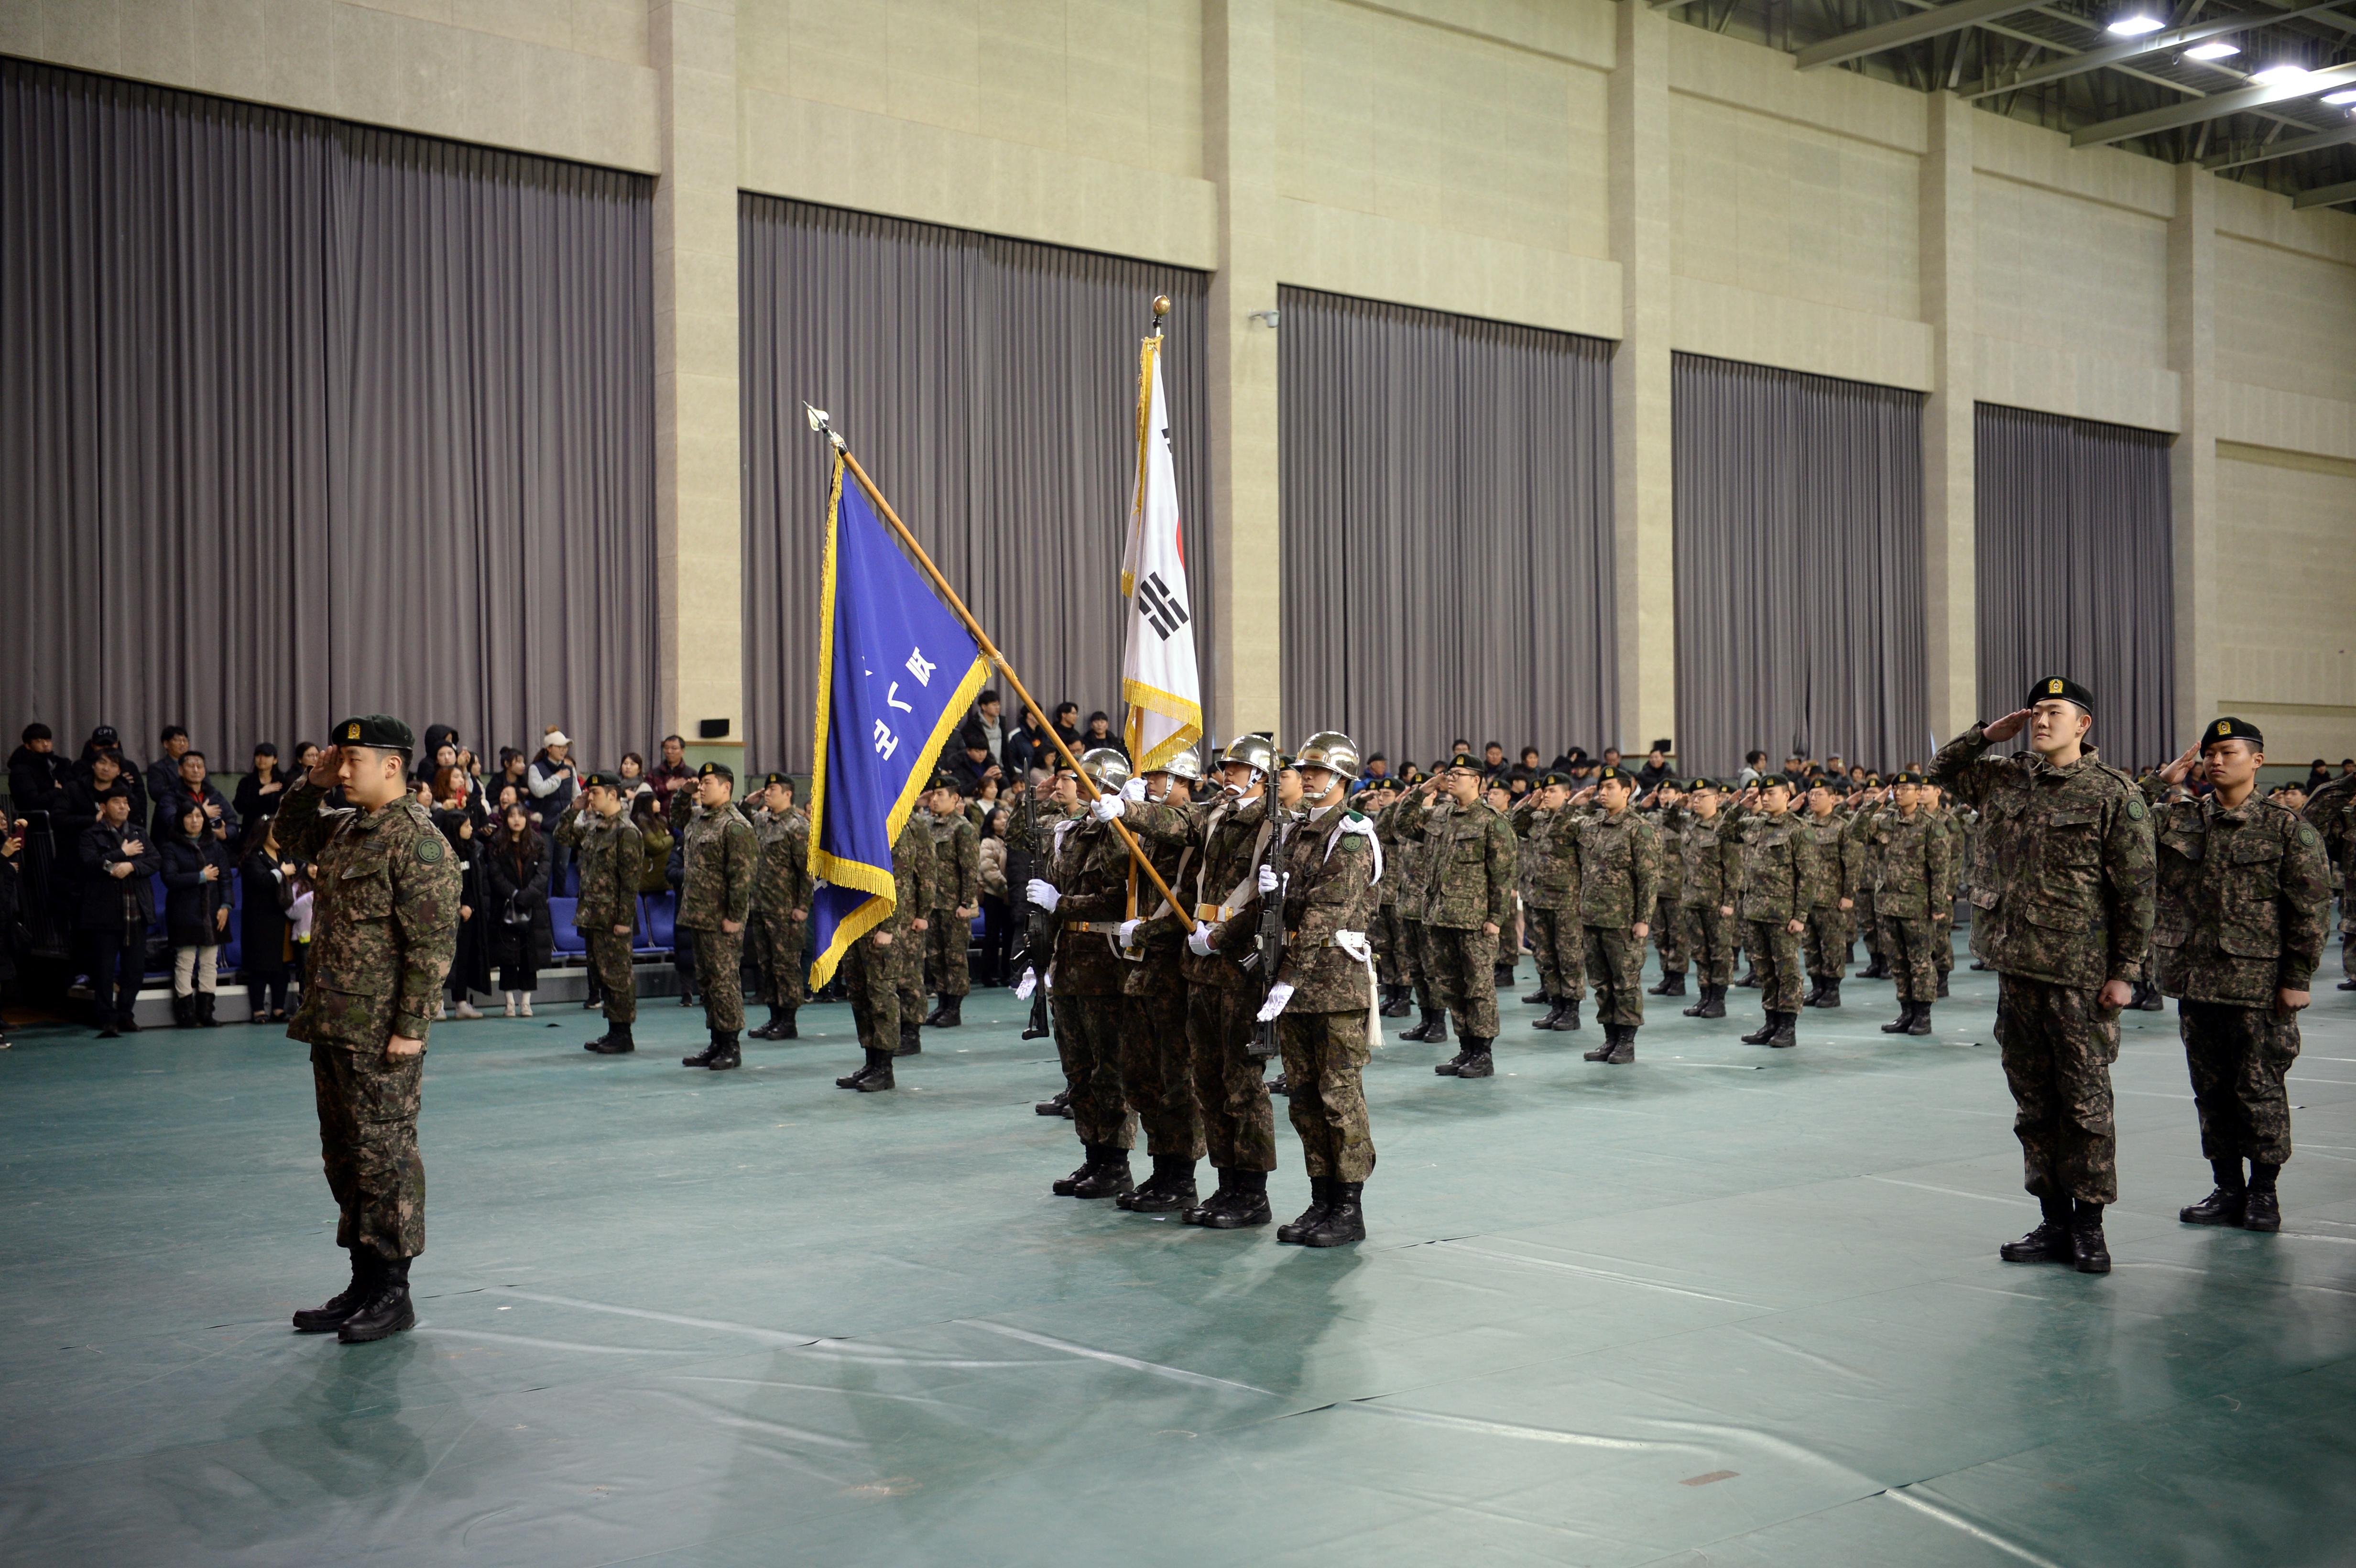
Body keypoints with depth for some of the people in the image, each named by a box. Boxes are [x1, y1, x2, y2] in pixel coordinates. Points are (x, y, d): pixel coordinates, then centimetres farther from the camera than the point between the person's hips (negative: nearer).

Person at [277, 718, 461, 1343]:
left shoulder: (417, 841, -14)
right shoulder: (341, 829, 13)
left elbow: (432, 943, -18)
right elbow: (289, 834, 34)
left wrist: (411, 1027, -20)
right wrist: (313, 783, 15)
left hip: (380, 1033, -9)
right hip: (331, 1024, 9)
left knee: (384, 1156, -3)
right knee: (344, 1155, 14)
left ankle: (391, 1294, 6)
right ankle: (364, 1283, 23)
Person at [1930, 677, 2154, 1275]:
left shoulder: (2115, 794, -7)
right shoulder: (2005, 781, 10)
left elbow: (2137, 890, -7)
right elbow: (1941, 770, 26)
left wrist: (2125, 972, -11)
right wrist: (1987, 735, 10)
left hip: (2079, 974, -6)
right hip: (2016, 967, 6)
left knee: (2085, 1102, 1)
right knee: (2033, 1103, 11)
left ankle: (2089, 1225, 10)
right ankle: (2054, 1223, 20)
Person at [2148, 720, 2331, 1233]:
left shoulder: (2285, 828, -3)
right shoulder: (2177, 820, 7)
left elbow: (2311, 908, -4)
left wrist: (2298, 979, -7)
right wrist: (2161, 782, -4)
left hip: (2257, 984, -4)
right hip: (2194, 979, 4)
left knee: (2259, 1088, 3)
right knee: (2211, 1090, 11)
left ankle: (2263, 1191, 16)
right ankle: (2228, 1187, 21)